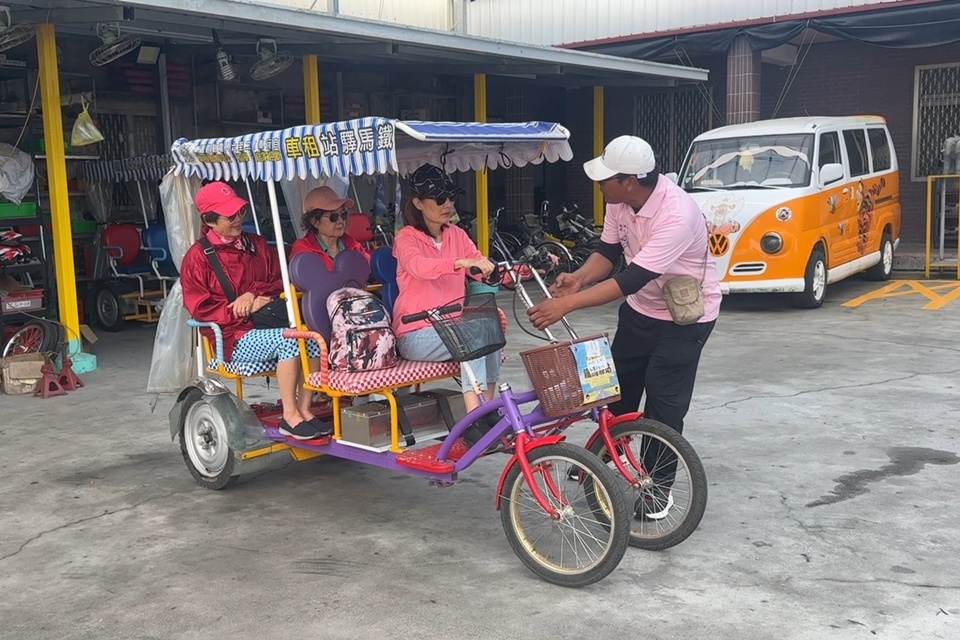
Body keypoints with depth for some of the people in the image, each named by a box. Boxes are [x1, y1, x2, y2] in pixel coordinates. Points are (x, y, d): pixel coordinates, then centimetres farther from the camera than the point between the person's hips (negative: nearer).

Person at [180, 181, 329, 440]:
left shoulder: (256, 244, 16)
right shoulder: (197, 257, -1)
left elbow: (280, 280, 14)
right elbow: (200, 309, -6)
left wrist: (254, 294, -8)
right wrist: (248, 309, -15)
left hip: (267, 326, 5)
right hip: (234, 339, -5)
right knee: (287, 338, -33)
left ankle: (304, 409, -16)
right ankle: (290, 416, -24)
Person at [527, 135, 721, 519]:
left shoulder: (677, 214, -36)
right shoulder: (620, 202, -12)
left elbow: (633, 279, -40)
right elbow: (608, 251, 1)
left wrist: (567, 304, -42)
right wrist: (579, 278, -21)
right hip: (641, 309, 7)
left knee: (664, 401, -4)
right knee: (618, 386, 13)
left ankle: (659, 486, 14)